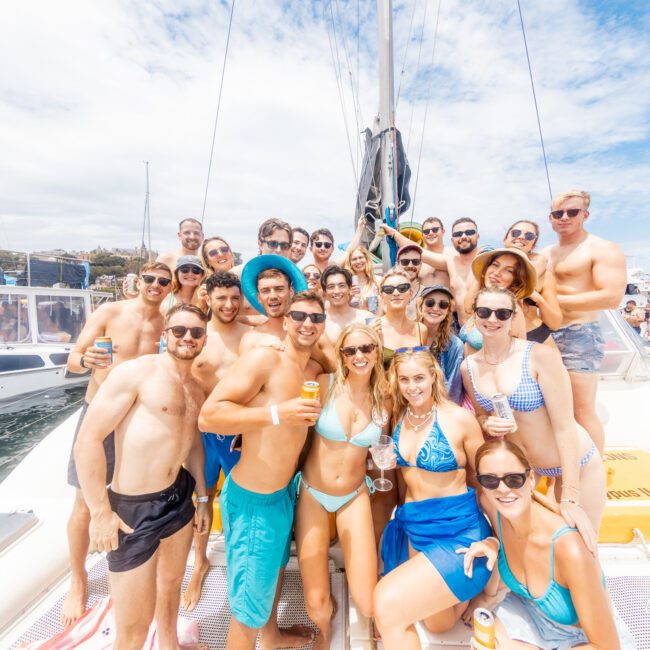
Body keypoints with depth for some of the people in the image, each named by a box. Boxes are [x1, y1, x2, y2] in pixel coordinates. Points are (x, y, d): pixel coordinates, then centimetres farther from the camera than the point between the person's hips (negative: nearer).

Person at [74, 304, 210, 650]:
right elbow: (88, 440, -17)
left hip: (180, 497, 7)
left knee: (172, 580, 28)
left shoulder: (195, 389, 6)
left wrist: (202, 497, 19)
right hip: (132, 506, -7)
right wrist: (100, 512, -17)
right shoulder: (136, 371, -16)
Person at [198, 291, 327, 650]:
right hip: (252, 499, -9)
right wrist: (276, 413, -36)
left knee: (275, 568, 32)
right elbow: (208, 415, -28)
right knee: (249, 603, 10)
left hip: (285, 492, 9)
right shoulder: (263, 357, -22)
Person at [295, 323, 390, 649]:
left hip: (354, 497, 2)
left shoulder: (383, 400, -6)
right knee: (315, 604, 2)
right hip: (312, 493, -1)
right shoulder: (324, 385, -16)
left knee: (368, 604, -1)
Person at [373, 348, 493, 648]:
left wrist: (492, 537, -2)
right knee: (438, 624, 22)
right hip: (411, 527, 6)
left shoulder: (459, 418, -15)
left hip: (458, 531, -5)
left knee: (388, 604, -18)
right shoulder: (397, 416, -2)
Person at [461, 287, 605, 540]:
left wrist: (570, 498, -23)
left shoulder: (540, 355, -24)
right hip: (522, 464, 4)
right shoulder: (468, 367, -9)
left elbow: (564, 426, -22)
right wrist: (487, 425, -19)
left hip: (575, 465, -3)